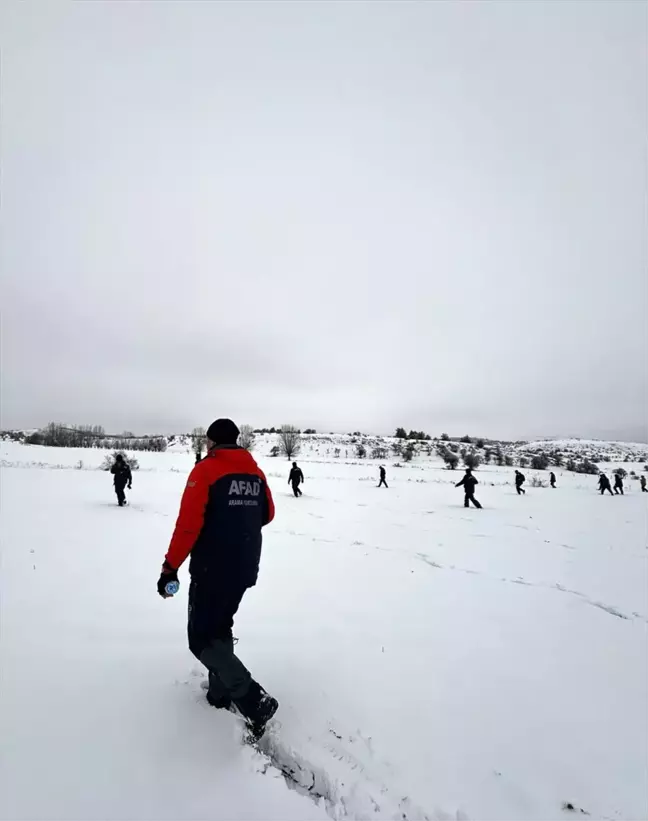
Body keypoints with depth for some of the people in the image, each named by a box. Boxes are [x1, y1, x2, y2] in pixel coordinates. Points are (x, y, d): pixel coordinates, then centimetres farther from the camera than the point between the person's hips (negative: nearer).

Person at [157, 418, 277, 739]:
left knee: (201, 639, 6)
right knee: (219, 628, 25)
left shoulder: (205, 469, -14)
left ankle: (253, 700, -1)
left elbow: (188, 524, -19)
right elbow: (267, 515, 13)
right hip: (245, 569, 7)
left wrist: (170, 567, -10)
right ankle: (220, 695, 33)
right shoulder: (255, 472, 3)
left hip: (213, 569, -6)